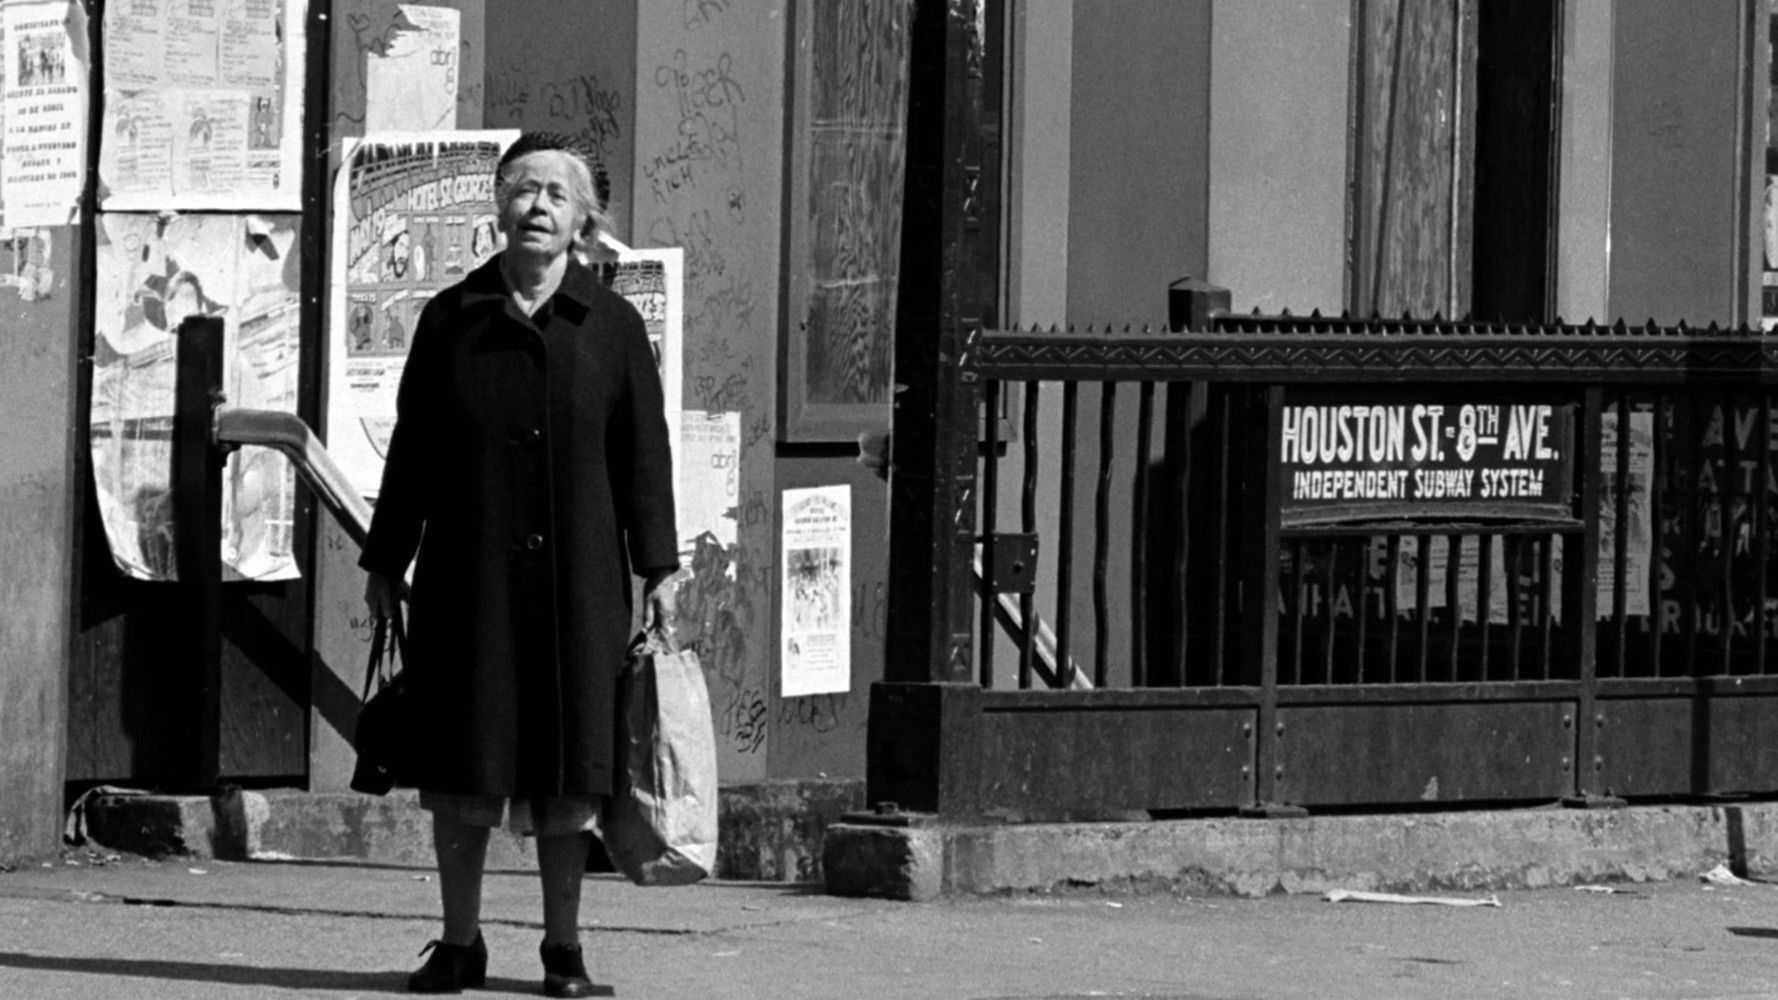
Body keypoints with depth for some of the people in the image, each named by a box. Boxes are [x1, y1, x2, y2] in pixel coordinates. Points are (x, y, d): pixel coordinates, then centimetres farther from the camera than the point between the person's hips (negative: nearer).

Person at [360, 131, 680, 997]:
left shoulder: (611, 325, 4)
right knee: (463, 764, 2)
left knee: (568, 767, 1)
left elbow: (643, 454, 4)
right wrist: (385, 561, 8)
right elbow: (413, 449, 9)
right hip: (467, 574, 1)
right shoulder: (452, 319, 6)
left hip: (576, 577, -1)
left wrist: (659, 568, -1)